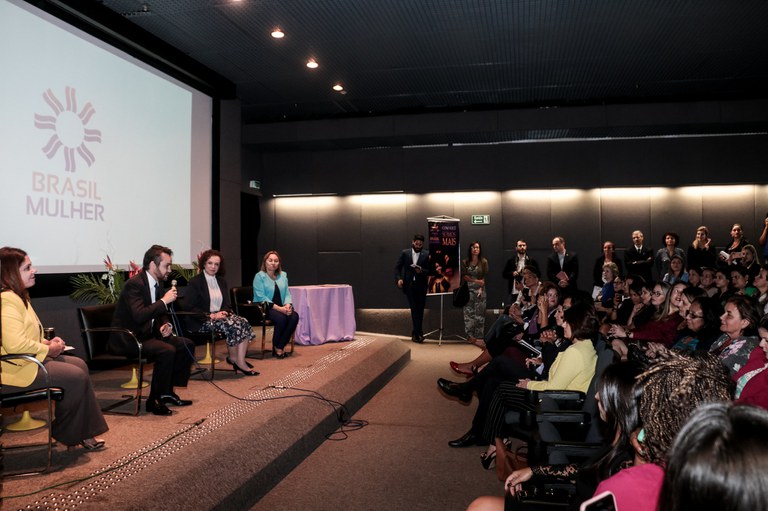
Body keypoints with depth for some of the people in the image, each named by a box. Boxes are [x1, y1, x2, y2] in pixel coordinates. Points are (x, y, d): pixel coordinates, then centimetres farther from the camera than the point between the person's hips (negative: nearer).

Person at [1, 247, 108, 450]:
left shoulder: (17, 297, 15)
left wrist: (47, 342, 6)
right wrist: (48, 349, -15)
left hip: (29, 359, 11)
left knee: (79, 365, 4)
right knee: (77, 377, -13)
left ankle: (83, 433, 6)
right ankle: (68, 434, 7)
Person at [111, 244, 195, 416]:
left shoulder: (159, 283, 9)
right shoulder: (134, 284, -19)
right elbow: (139, 315, -32)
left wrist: (165, 325, -1)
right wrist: (164, 301, -25)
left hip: (147, 334, 10)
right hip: (127, 339, -10)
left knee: (187, 345, 3)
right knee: (167, 350, -30)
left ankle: (168, 391, 10)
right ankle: (154, 400, -15)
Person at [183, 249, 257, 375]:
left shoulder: (221, 281, 16)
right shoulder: (195, 282, -4)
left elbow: (228, 304, 16)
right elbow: (189, 308, -11)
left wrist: (224, 312, -9)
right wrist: (211, 315, -19)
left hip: (219, 316, 6)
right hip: (201, 321, -6)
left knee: (244, 323, -21)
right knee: (232, 325, -29)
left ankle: (240, 361, -26)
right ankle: (233, 358, -10)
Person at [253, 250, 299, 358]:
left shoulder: (283, 275, 15)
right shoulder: (259, 276, -3)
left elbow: (287, 293, 11)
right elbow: (261, 297, -13)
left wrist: (288, 305, -12)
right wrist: (278, 308, -21)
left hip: (281, 307, 5)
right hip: (264, 308, -5)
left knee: (294, 316, -25)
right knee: (281, 317, -33)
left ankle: (280, 346, -15)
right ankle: (276, 347, -11)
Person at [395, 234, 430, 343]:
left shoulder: (427, 254, 2)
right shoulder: (405, 253, 5)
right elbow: (397, 267, 5)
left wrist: (422, 271, -19)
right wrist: (398, 278, -9)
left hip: (421, 285, 0)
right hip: (409, 285, 0)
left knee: (420, 309, 4)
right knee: (414, 309, -1)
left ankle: (416, 333, 16)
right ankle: (418, 332, 5)